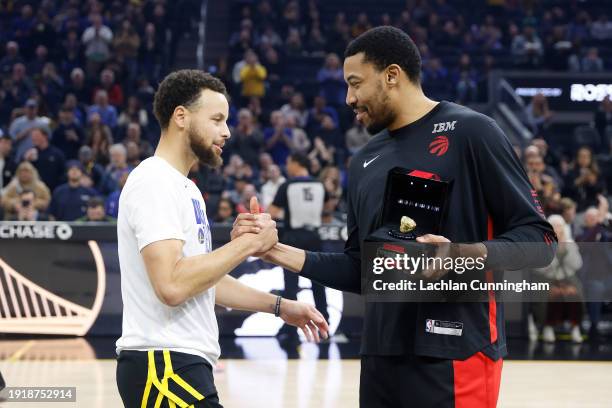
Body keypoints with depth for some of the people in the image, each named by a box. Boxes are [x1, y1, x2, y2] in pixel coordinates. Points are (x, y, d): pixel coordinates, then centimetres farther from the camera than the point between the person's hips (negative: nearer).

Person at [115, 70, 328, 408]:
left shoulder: (182, 187, 19)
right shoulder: (155, 183, -14)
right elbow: (172, 285, -25)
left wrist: (279, 306, 21)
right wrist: (246, 244, -16)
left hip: (179, 363, 10)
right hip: (166, 365, -10)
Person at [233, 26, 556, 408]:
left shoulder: (471, 132, -5)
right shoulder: (365, 161, 16)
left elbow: (539, 238, -8)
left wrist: (464, 256, -23)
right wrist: (281, 252, 9)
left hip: (455, 356, -6)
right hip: (381, 354, 6)